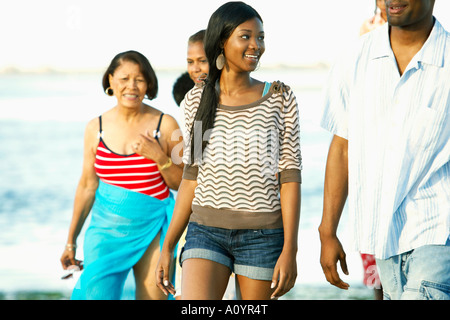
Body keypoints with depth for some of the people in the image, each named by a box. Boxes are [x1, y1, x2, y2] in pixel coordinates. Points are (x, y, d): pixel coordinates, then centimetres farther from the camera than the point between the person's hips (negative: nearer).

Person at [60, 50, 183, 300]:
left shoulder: (165, 125, -2)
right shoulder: (96, 129, 4)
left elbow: (181, 184, 3)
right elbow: (87, 186, 12)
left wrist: (158, 156, -16)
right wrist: (71, 241, 16)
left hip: (152, 230, -1)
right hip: (107, 229, 1)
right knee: (97, 293, -13)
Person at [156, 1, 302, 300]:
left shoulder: (280, 99, -1)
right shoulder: (198, 100, 6)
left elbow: (290, 178, -3)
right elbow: (192, 178, 11)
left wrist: (290, 251, -11)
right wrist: (168, 246, 9)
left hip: (263, 236, -1)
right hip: (206, 232, 1)